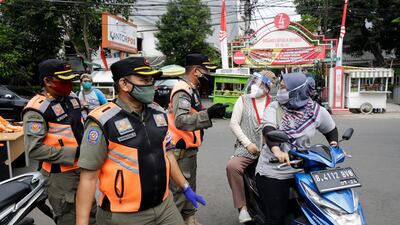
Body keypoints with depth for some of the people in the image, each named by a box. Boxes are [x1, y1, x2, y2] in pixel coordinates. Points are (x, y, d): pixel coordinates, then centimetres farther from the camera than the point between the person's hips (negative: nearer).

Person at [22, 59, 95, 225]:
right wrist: (73, 153, -24)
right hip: (60, 175, -7)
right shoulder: (37, 110, -18)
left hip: (83, 168, 8)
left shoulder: (72, 98, 7)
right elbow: (34, 150, -23)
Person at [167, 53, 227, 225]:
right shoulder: (182, 90, -20)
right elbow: (180, 121, -34)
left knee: (189, 187, 21)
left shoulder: (191, 89, 13)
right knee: (179, 190, -4)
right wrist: (208, 114, -41)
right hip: (180, 150, -11)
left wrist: (211, 113, 8)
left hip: (190, 148, 11)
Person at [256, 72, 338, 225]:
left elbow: (331, 129, 18)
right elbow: (268, 130, -25)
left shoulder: (317, 111, 0)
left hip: (302, 170, 2)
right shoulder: (274, 108, -6)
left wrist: (334, 146, -1)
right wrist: (276, 150, -44)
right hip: (272, 172, -2)